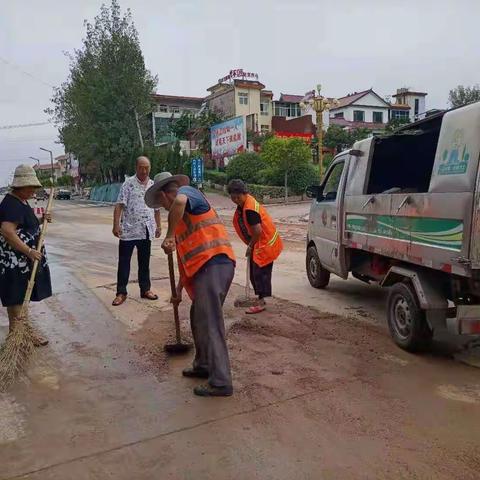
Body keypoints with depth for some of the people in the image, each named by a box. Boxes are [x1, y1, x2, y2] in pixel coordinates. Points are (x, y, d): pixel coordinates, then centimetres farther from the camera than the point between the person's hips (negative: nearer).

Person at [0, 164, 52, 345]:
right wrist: (29, 251, -28)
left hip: (23, 258, 10)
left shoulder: (21, 201, 12)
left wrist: (40, 220, 6)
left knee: (21, 294, 19)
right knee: (16, 296, -1)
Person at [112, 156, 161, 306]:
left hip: (146, 231, 4)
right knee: (124, 262, 2)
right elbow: (119, 205, -11)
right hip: (128, 230, -4)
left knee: (144, 262, 13)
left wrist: (158, 226, 15)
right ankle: (121, 292, 11)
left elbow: (156, 208, 17)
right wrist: (116, 225, -20)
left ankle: (145, 289, 25)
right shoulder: (128, 184, -5)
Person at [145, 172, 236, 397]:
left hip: (213, 265, -10)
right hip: (207, 268, 10)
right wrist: (179, 289, 34)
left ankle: (221, 382, 0)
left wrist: (169, 236, -18)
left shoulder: (187, 191, 1)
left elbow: (180, 201, -28)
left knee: (210, 324, -6)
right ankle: (203, 365, 35)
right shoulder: (184, 216, 29)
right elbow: (187, 255, 31)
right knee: (198, 318, 21)